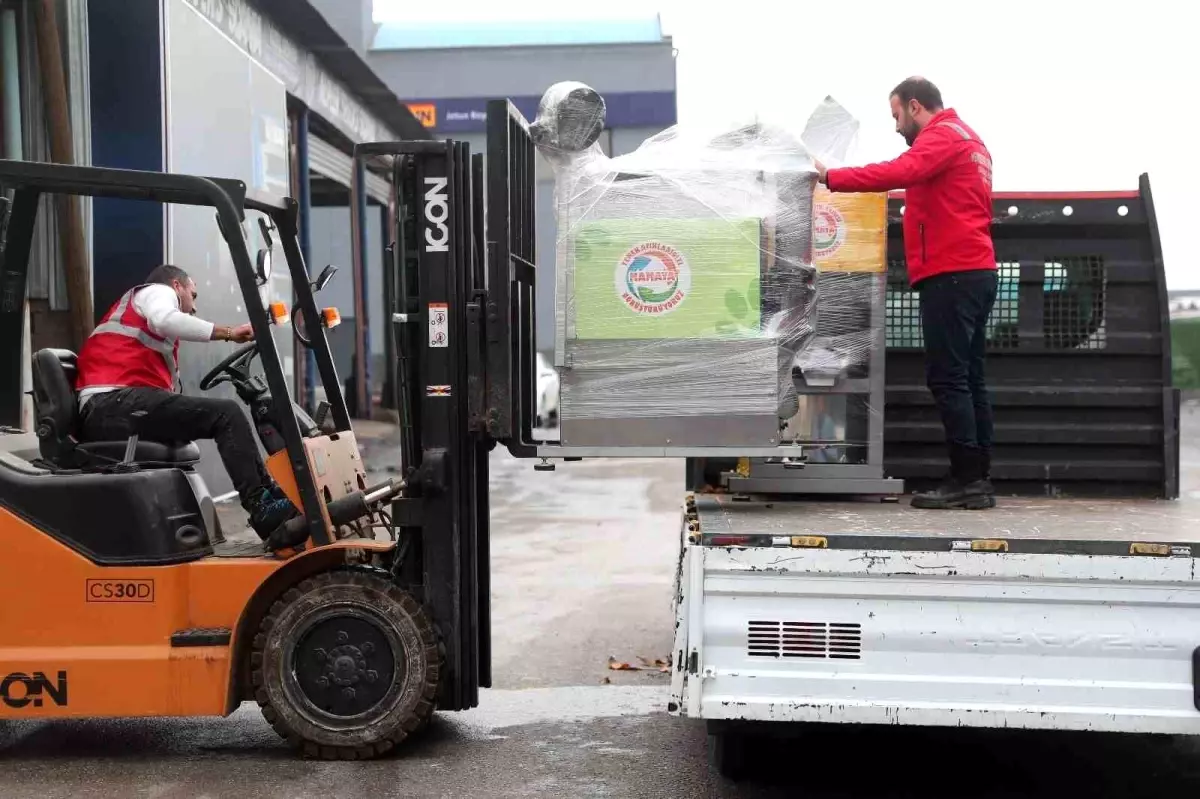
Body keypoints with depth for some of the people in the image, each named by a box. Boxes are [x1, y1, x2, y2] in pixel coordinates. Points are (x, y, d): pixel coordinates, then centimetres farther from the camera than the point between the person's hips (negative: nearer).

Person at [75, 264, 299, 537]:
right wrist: (227, 333, -11)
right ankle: (263, 508, -21)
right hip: (115, 404, -9)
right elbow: (166, 320, -14)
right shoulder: (157, 291, 14)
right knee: (226, 414, -14)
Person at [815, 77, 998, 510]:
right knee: (968, 379, 9)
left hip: (951, 273, -10)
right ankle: (978, 480, 10)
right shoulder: (968, 138, 26)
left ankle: (966, 479, -8)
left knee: (947, 378, -9)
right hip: (976, 271, 10)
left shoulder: (942, 135, -6)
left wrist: (832, 178, -21)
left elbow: (900, 172, -23)